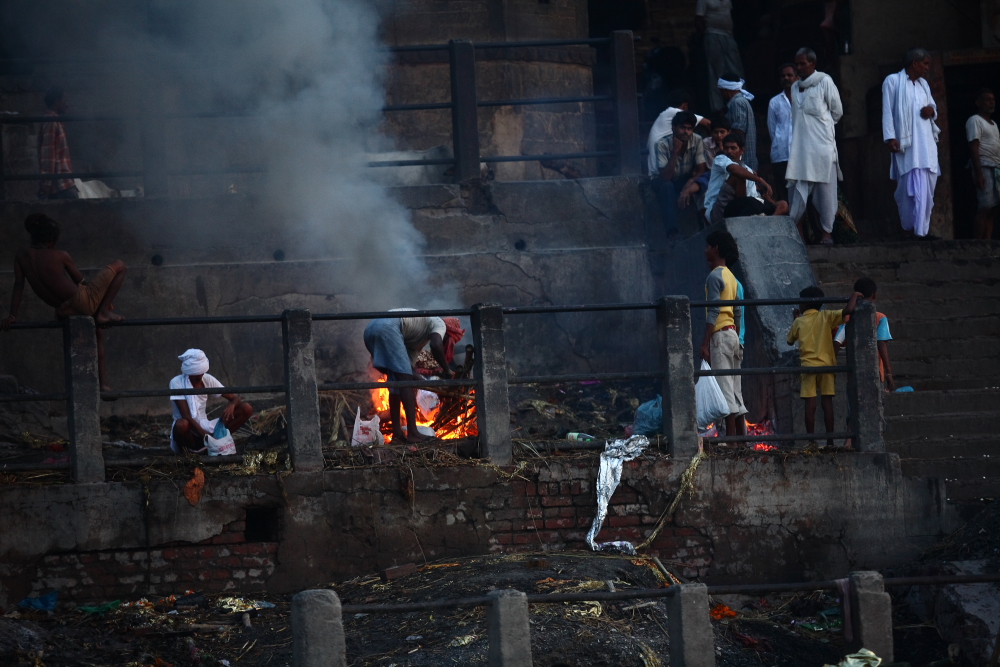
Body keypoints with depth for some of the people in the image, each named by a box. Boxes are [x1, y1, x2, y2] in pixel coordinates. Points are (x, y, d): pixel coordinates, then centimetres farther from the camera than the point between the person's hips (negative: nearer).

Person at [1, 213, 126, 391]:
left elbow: (18, 286, -3)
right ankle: (104, 312, 0)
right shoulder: (61, 256, -12)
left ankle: (102, 381, 27)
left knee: (97, 329, 32)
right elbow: (80, 281, 0)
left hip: (65, 312, 6)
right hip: (84, 300, -6)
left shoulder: (21, 255, -1)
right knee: (119, 266, 5)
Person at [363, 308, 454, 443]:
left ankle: (397, 432, 13)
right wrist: (446, 370, 3)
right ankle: (412, 433, -10)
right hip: (387, 327, -9)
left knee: (395, 382, 17)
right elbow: (436, 345, -7)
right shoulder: (440, 324, 14)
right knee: (405, 381, -6)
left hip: (370, 328, 9)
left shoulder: (419, 339, 37)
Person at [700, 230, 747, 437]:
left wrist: (705, 343, -18)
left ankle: (731, 437, -15)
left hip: (720, 334, -9)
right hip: (733, 334, 9)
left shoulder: (715, 276, -9)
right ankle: (742, 436, 7)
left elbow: (713, 312, -17)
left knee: (725, 388, -11)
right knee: (735, 390, 8)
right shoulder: (731, 276, 18)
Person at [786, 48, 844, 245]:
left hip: (822, 145, -5)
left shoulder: (825, 82, -1)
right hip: (800, 145, 5)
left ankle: (827, 231, 1)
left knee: (825, 189, -3)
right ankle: (796, 230, 2)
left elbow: (837, 111, 5)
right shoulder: (795, 87, 16)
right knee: (797, 188, -1)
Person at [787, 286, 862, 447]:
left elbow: (790, 340, 21)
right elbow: (848, 311, -14)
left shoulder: (799, 321, 5)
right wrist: (854, 296, 5)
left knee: (810, 403, -2)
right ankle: (830, 441, -3)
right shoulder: (826, 316, 2)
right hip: (826, 364, 0)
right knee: (827, 401, 1)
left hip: (807, 365, 0)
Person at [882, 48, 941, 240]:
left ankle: (922, 229, 2)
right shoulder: (893, 81, -1)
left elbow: (933, 105, 28)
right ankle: (910, 227, -5)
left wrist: (932, 110, 3)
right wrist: (890, 137, -15)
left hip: (926, 143, 6)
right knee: (914, 187, -10)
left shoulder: (923, 84, 18)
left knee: (927, 188, 1)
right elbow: (887, 111, -6)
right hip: (906, 143, -6)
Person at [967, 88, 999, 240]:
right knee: (985, 208, -13)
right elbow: (974, 148, -13)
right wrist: (978, 173, -21)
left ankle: (987, 242, 1)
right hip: (985, 167, -8)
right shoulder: (975, 121, -4)